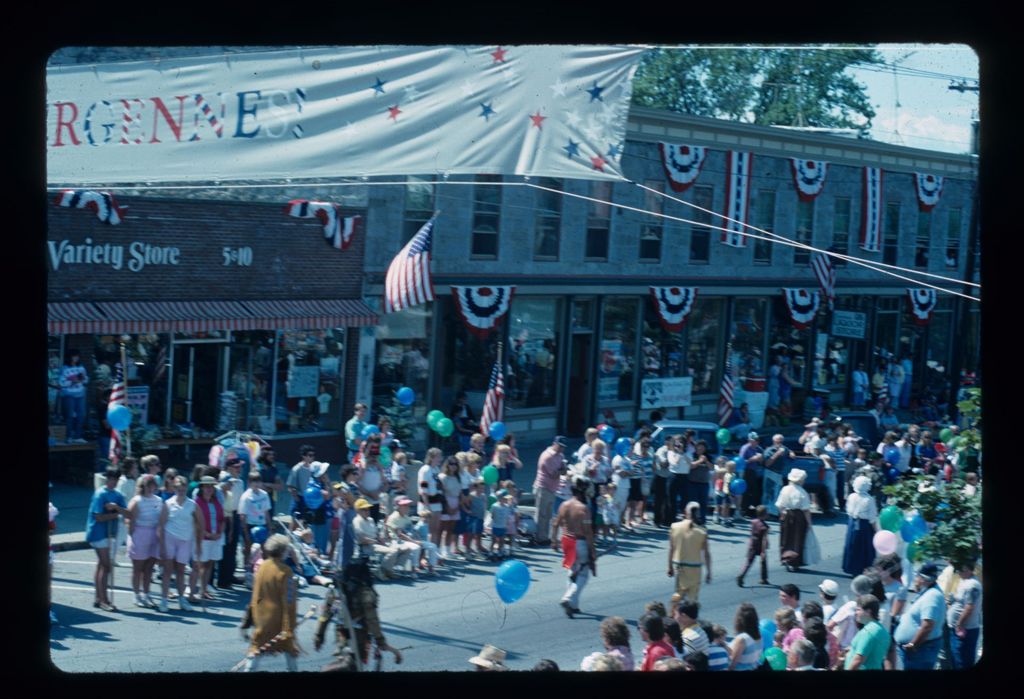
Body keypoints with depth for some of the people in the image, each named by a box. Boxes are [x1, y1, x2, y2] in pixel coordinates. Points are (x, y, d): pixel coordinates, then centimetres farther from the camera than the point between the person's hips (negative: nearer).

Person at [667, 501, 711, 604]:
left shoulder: (674, 527, -5)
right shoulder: (702, 532, -10)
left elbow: (671, 549, 0)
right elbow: (706, 554, -7)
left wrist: (670, 567, 10)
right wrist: (709, 572, 2)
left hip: (678, 566, 2)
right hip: (694, 568, -2)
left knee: (680, 591, 19)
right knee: (692, 597, 9)